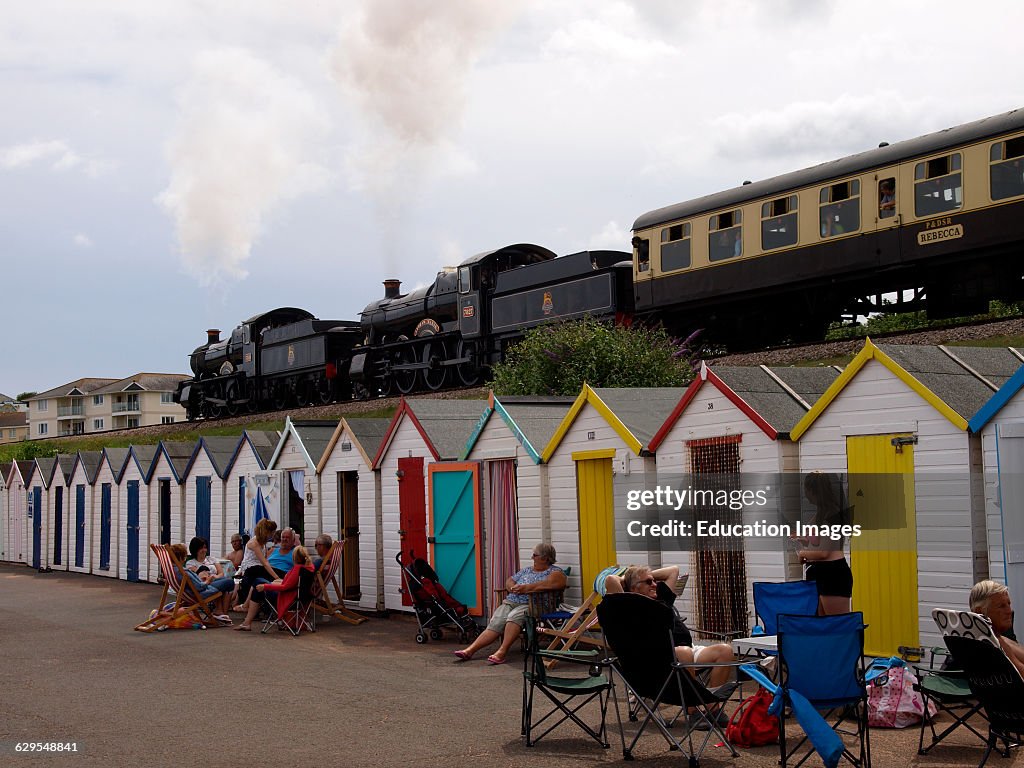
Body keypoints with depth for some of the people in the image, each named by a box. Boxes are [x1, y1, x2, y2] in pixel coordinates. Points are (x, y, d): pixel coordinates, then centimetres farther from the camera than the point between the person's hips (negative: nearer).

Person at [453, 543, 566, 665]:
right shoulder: (527, 570, 26)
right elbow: (509, 581, 26)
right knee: (495, 623, -17)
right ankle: (470, 650, -25)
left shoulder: (555, 572, 4)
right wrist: (513, 588, 0)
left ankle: (502, 651, -40)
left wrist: (526, 588, -21)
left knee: (514, 616, -35)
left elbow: (553, 583, -18)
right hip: (511, 602, 6)